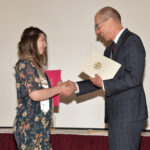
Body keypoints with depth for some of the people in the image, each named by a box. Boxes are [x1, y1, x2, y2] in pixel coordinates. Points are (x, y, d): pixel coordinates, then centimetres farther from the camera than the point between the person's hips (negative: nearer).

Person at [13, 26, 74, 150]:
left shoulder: (36, 66, 17)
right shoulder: (25, 64, -9)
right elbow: (35, 94, -17)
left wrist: (60, 87, 7)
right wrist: (60, 89, -8)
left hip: (41, 126, 8)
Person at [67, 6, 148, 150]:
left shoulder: (132, 41, -10)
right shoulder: (110, 50, 20)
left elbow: (133, 78, -19)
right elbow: (101, 79, 21)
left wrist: (104, 85, -13)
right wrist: (76, 87, 9)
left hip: (128, 115, -9)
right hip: (116, 116, 9)